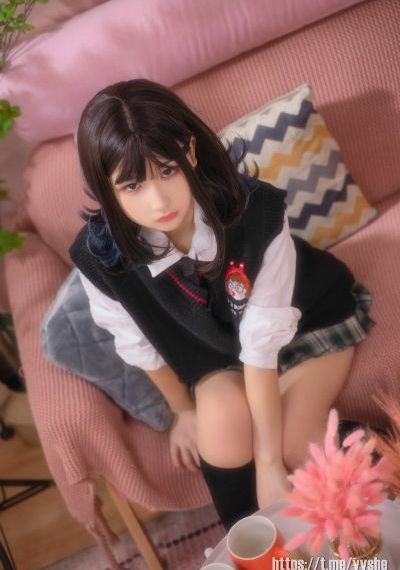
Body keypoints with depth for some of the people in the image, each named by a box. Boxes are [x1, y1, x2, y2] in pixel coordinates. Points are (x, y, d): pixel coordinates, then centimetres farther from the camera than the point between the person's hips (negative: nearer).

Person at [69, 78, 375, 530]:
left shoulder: (257, 213, -37)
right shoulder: (100, 257, -28)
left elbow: (263, 341, -31)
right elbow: (141, 344, -9)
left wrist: (270, 460, -28)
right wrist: (183, 410, 7)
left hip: (309, 314, -1)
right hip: (218, 343, 2)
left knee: (294, 444, -22)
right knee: (222, 429, -26)